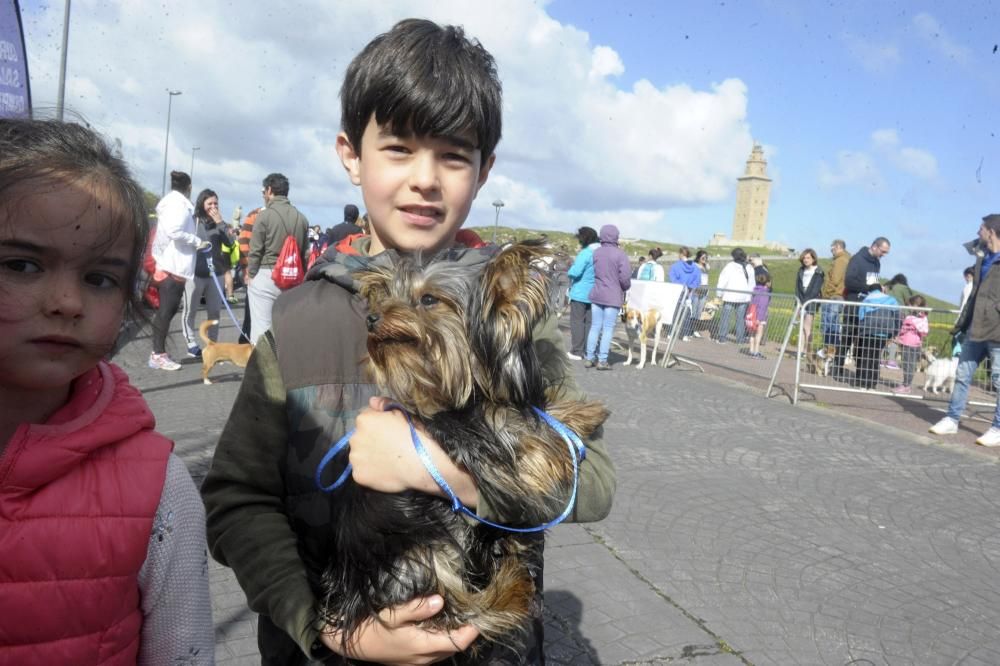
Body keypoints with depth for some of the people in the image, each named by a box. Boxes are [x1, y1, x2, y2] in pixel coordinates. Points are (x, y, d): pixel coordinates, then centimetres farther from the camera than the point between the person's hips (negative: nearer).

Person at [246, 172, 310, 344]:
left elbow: (255, 251, -6)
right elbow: (305, 252, 10)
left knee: (261, 328, -2)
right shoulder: (301, 218, 7)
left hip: (265, 276, -5)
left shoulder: (265, 215, -7)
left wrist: (250, 275, 7)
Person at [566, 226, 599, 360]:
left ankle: (577, 352, 2)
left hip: (580, 293, -7)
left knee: (577, 321, 1)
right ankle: (589, 350, 17)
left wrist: (569, 272, -4)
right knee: (590, 322, 12)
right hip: (594, 294, 7)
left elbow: (575, 272, -24)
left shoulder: (585, 253, -17)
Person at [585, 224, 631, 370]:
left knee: (595, 327, 11)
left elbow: (591, 272, 1)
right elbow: (624, 277, -12)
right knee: (608, 329, 2)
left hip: (596, 294, 4)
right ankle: (602, 360, 3)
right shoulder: (620, 254, -11)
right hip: (613, 296, -4)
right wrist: (626, 288, 7)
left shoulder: (596, 252, 3)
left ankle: (590, 358, 14)